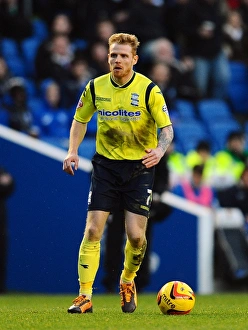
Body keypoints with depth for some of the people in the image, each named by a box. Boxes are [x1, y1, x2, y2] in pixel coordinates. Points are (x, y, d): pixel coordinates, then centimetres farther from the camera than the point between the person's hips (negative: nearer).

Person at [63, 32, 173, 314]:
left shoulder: (149, 89, -10)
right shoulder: (95, 87, -1)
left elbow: (167, 129, -9)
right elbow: (80, 120, 14)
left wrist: (159, 149, -31)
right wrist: (72, 151, -1)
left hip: (139, 166, -2)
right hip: (106, 164, 2)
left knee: (136, 236, -6)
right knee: (92, 230, -8)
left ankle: (127, 282, 25)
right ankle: (85, 296, -4)